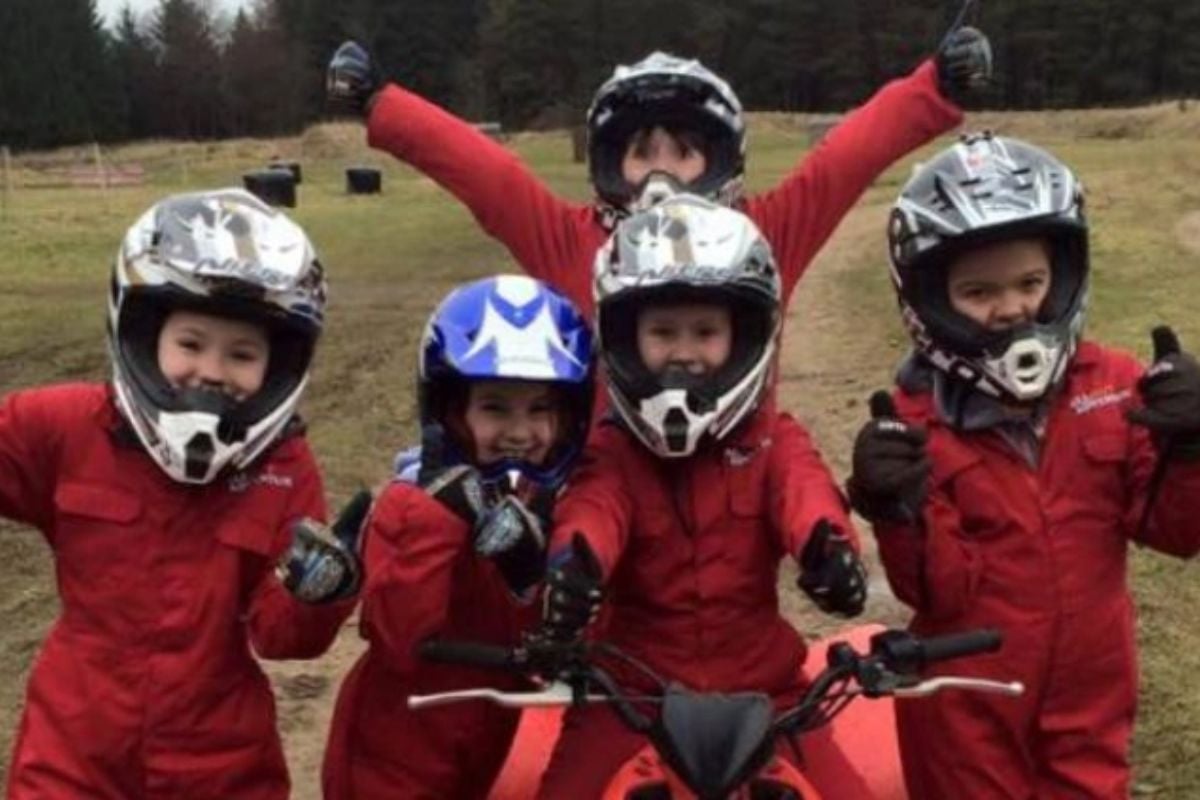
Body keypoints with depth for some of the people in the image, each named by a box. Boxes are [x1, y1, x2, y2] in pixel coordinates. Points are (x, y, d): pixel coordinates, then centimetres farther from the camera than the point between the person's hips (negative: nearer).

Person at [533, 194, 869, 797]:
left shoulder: (773, 440, 1)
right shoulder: (612, 450, -2)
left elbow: (803, 491, -21)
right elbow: (593, 509, -24)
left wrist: (827, 545, -46)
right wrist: (573, 564, -49)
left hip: (760, 684, 1)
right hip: (634, 687, -1)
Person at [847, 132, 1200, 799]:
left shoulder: (1113, 386, -6)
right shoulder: (915, 419, -14)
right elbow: (940, 593, -17)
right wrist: (901, 511, -35)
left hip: (1091, 689, 3)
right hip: (968, 705, -2)